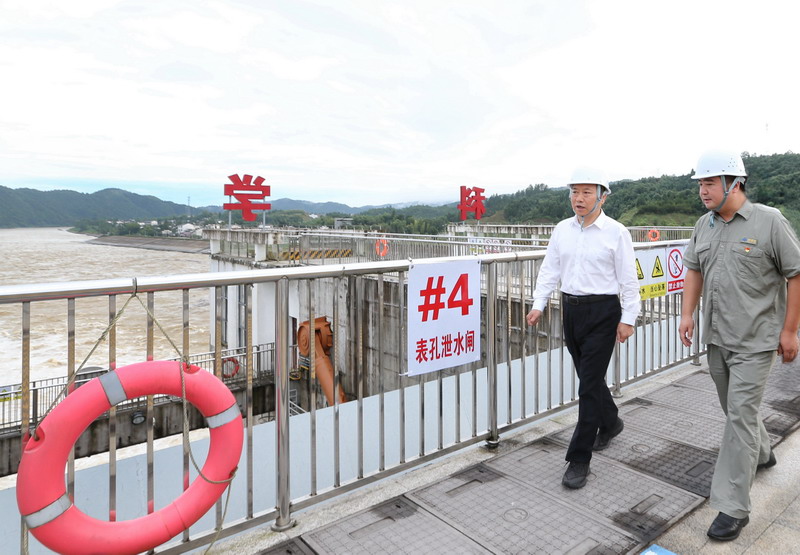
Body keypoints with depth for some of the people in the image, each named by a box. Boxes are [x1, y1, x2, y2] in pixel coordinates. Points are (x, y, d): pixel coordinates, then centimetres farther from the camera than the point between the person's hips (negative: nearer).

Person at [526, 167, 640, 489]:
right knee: (589, 376, 18)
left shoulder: (616, 232, -7)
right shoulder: (562, 230, 7)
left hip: (603, 312, -5)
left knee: (589, 383, -5)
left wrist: (627, 319, -8)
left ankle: (579, 459, 3)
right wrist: (538, 304, 0)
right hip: (570, 309, 5)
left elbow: (628, 279, -6)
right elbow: (550, 269, 8)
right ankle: (610, 422, 46)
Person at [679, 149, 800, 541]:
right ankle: (760, 453, 50)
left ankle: (732, 508, 4)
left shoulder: (768, 222, -12)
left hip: (754, 341, -6)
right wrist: (688, 312, 3)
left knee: (740, 417, -5)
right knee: (735, 408, 21)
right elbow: (694, 269, 13)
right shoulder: (704, 225, 6)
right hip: (716, 337, 6)